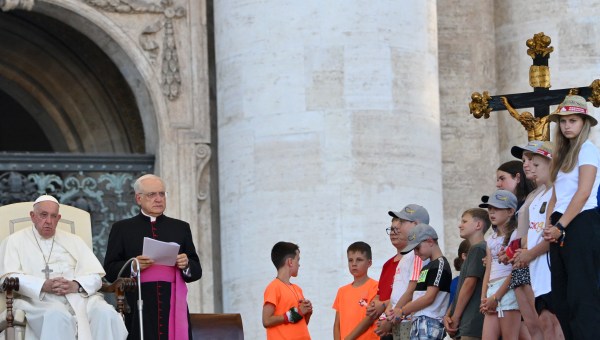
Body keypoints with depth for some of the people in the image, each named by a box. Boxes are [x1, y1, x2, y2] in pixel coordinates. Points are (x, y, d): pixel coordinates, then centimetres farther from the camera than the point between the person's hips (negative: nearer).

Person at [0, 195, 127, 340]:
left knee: (105, 313, -28)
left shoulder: (73, 241, 25)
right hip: (39, 300, -3)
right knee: (57, 316, -39)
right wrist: (43, 286, -16)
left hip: (79, 297, 3)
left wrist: (76, 285, -9)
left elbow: (95, 277, 14)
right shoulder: (15, 241, 16)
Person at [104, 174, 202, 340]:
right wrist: (133, 267, -13)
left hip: (173, 307, 2)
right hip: (139, 310, -2)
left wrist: (186, 265, -5)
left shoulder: (181, 228, 20)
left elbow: (197, 271, 18)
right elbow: (110, 270, 6)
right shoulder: (122, 228, 13)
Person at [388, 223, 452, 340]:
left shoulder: (440, 265, -8)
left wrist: (402, 311, -7)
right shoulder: (426, 267, 23)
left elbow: (429, 297, -14)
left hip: (430, 323, -10)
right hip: (418, 322, 10)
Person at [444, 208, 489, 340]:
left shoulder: (477, 249, -7)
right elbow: (460, 290, 21)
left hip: (472, 324, -10)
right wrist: (448, 315, 8)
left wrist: (455, 317, -9)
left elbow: (469, 284, -14)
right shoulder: (474, 250, 23)